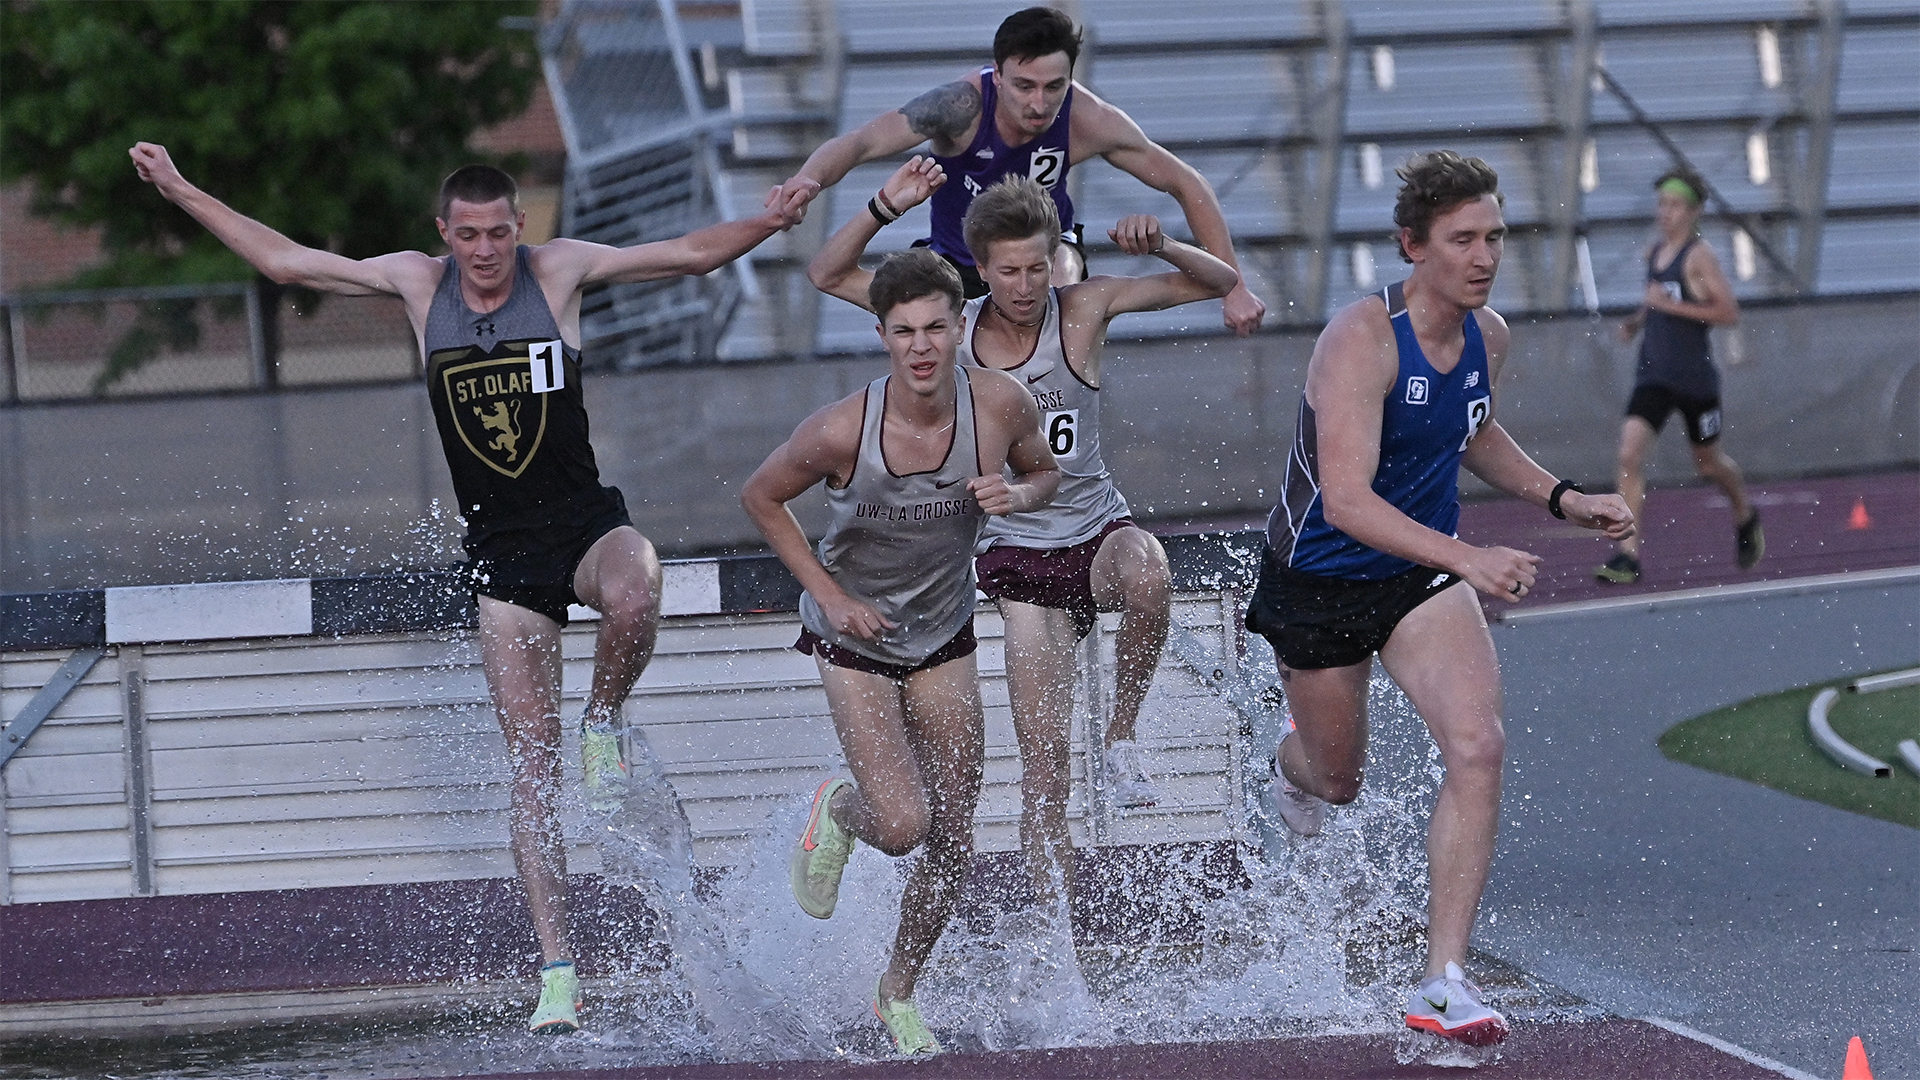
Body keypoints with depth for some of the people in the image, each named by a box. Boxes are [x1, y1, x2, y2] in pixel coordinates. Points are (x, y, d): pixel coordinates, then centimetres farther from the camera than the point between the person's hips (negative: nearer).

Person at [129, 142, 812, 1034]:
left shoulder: (559, 270, -3)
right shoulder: (418, 284, 4)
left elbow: (692, 253, -1)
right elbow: (285, 261, 13)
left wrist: (769, 223, -18)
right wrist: (182, 194, 13)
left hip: (586, 520, -2)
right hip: (501, 549, 2)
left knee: (634, 599, -40)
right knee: (531, 768, -3)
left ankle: (605, 723, -7)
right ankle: (557, 970, -2)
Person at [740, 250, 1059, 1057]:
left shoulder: (1000, 405, -18)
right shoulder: (842, 431, -27)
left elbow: (1045, 472, 3)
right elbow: (760, 498, -9)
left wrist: (1015, 495, -21)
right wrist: (828, 595, -15)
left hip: (943, 637, 4)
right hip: (855, 636, -4)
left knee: (954, 840, 5)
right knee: (901, 826, -17)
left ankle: (898, 994, 28)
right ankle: (838, 812, 21)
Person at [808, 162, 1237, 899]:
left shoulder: (1082, 311, -5)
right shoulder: (955, 326, -1)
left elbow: (1219, 282, -4)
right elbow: (828, 276, 1)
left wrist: (1161, 247, -23)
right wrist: (887, 208, -13)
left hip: (1098, 532, -1)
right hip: (1018, 560, 1)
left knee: (1148, 578, -38)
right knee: (1044, 753, -7)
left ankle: (1122, 735, -15)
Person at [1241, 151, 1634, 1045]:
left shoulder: (1486, 335, -5)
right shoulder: (1362, 339, -28)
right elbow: (1346, 501, -36)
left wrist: (1561, 498, 5)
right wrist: (1469, 559, -46)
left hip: (1424, 578, 4)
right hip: (1321, 582, -4)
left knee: (1478, 747, -20)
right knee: (1337, 780, 17)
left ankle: (1443, 981, -17)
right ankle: (1290, 772, 59)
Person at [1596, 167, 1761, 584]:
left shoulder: (1699, 256, -11)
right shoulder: (1654, 253, 9)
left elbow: (1729, 312, -18)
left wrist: (1672, 305, -22)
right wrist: (1636, 322, 9)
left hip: (1694, 375, -5)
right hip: (1653, 374, 5)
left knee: (1708, 462, 14)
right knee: (1629, 456, -14)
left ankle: (1746, 515, 46)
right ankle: (1627, 555, -15)